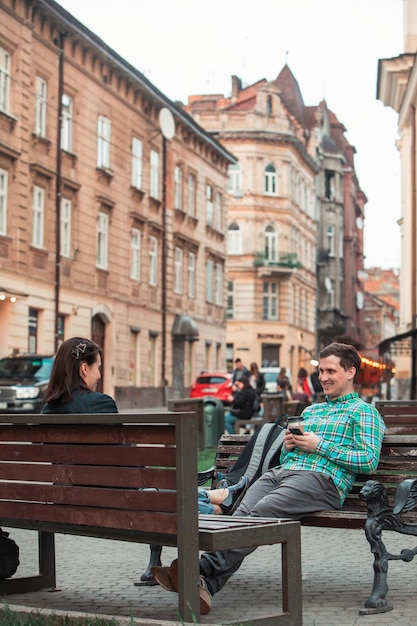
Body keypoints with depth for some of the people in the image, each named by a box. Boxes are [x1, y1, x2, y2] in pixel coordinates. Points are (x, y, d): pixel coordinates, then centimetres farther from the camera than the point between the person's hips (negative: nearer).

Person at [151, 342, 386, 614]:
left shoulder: (364, 412, 11)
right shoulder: (311, 410, 34)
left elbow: (369, 460, -5)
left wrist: (320, 445, -5)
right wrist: (288, 445, 10)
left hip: (321, 480, -6)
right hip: (281, 471, 6)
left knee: (261, 511, -32)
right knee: (242, 513, -25)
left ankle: (204, 568, -44)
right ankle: (206, 586, -43)